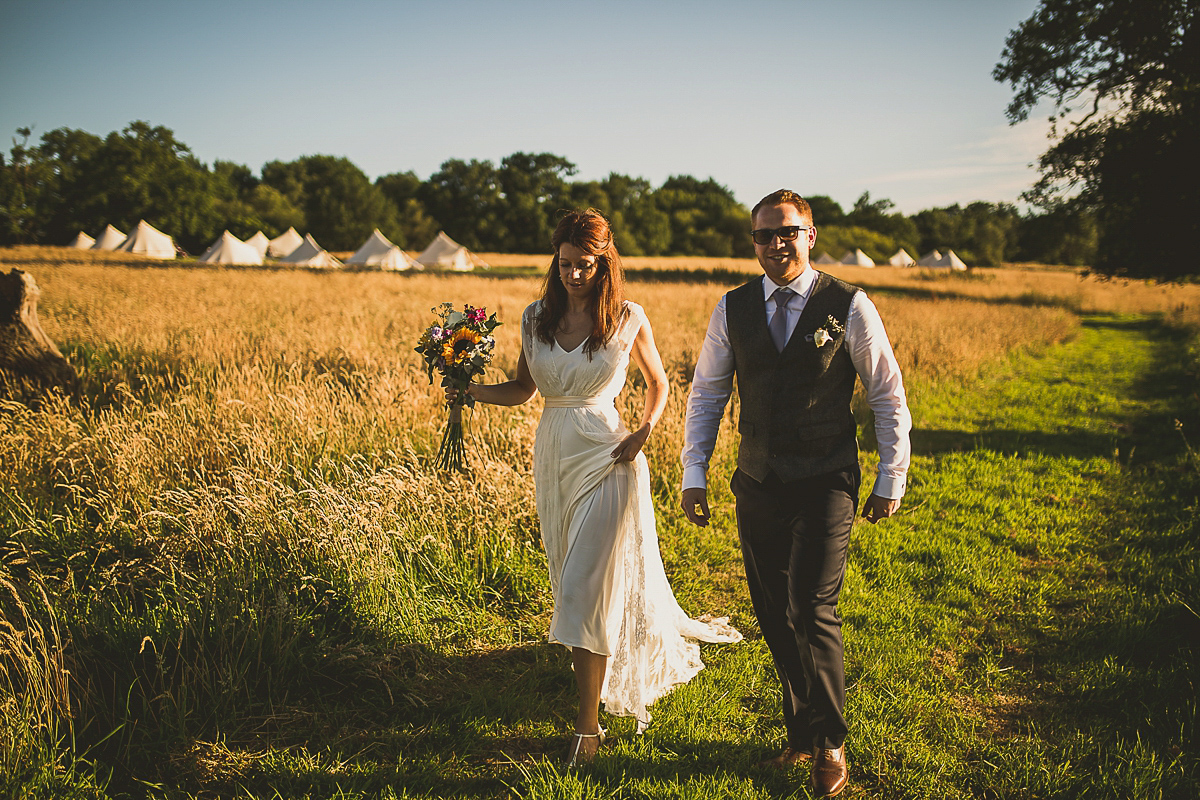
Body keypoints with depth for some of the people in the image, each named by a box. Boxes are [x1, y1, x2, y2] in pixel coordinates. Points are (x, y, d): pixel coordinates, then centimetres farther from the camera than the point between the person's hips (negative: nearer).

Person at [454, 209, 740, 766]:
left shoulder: (629, 320, -5)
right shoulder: (536, 318, 4)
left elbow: (658, 382, 9)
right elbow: (522, 390, 10)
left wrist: (643, 434, -6)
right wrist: (472, 391, -7)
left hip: (605, 454, -5)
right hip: (552, 452, 5)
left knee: (585, 587, -8)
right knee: (570, 576, 14)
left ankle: (589, 720, 1)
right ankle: (615, 660, 39)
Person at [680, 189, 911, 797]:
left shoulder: (849, 307, -4)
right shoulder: (732, 309, 4)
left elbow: (888, 397, 2)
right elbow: (706, 393, 10)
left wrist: (891, 480, 3)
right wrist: (694, 473, 4)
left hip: (825, 484, -3)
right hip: (757, 485, 4)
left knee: (812, 611, -10)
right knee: (773, 617, 9)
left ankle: (829, 744, 12)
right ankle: (802, 733, 28)